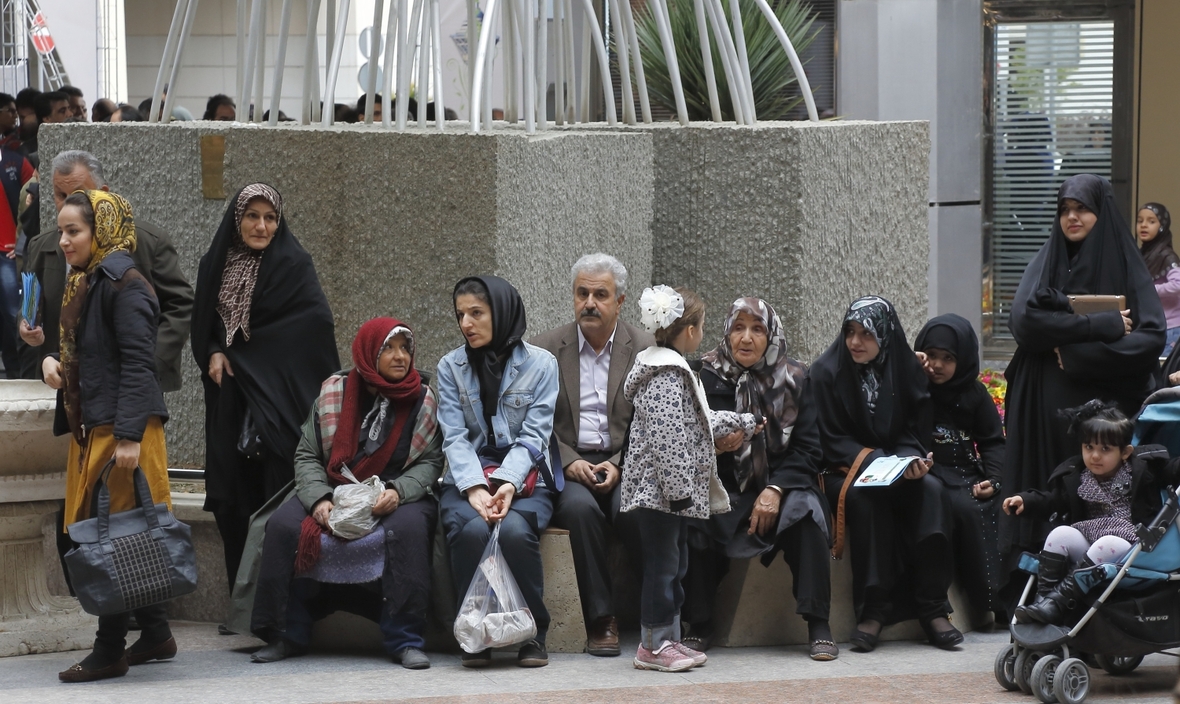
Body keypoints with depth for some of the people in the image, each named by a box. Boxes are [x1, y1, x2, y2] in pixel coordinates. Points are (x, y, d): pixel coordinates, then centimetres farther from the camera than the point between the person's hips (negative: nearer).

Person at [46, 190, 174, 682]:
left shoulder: (125, 287, -13)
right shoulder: (81, 284, 16)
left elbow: (137, 364, -19)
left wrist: (129, 436, -24)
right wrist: (54, 361, 9)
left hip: (122, 426, -10)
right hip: (89, 427, 10)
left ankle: (109, 651, -2)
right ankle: (156, 635, 19)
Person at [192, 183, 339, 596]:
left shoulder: (293, 265, -4)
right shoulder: (215, 265, 10)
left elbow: (318, 320, -15)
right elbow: (201, 325, 17)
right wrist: (213, 354, -5)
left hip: (277, 395, -4)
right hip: (230, 396, 4)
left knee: (278, 498, -7)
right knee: (234, 500, 3)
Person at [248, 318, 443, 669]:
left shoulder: (424, 400, 3)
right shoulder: (334, 393, 3)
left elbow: (430, 461, 0)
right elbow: (307, 455, 2)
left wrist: (397, 492, -21)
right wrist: (319, 499, -17)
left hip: (396, 497, -1)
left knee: (408, 526, -36)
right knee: (283, 525, -26)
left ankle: (406, 640, -29)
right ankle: (286, 636, -14)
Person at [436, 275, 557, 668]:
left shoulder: (540, 364, 3)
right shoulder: (451, 367, 8)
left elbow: (533, 435, -4)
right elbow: (455, 438, -2)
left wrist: (508, 484, -21)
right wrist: (475, 488, -19)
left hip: (524, 480, -1)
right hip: (467, 479, 1)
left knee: (515, 530, -34)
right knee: (473, 530, -33)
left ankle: (532, 634, -17)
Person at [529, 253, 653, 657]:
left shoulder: (645, 350, 7)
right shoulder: (546, 349, 8)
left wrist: (620, 467, -12)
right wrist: (570, 462, -11)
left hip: (624, 467, 0)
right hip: (567, 465, 0)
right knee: (582, 509, -33)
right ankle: (600, 621, -26)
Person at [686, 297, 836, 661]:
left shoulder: (795, 381, 2)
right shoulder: (708, 378, 1)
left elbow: (808, 449, -2)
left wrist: (776, 490, -17)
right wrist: (714, 446, -25)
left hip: (782, 484, 0)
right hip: (725, 490, 0)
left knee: (806, 512, -31)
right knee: (694, 518, -29)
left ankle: (818, 626, -27)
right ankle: (698, 627, -20)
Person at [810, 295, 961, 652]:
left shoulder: (906, 370, 4)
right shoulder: (826, 373, -5)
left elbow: (916, 431, 6)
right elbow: (830, 442, -7)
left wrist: (911, 459, -17)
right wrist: (873, 460, -22)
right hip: (842, 472, -3)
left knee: (929, 489, -29)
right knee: (866, 496, -37)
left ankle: (932, 608, -29)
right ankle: (872, 610, -35)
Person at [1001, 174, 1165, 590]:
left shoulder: (1127, 268, 5)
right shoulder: (1045, 265, 10)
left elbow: (1151, 337, -8)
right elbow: (1023, 320, -9)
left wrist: (1076, 349, -14)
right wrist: (1104, 327, -11)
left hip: (1107, 409, -1)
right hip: (1047, 411, 1)